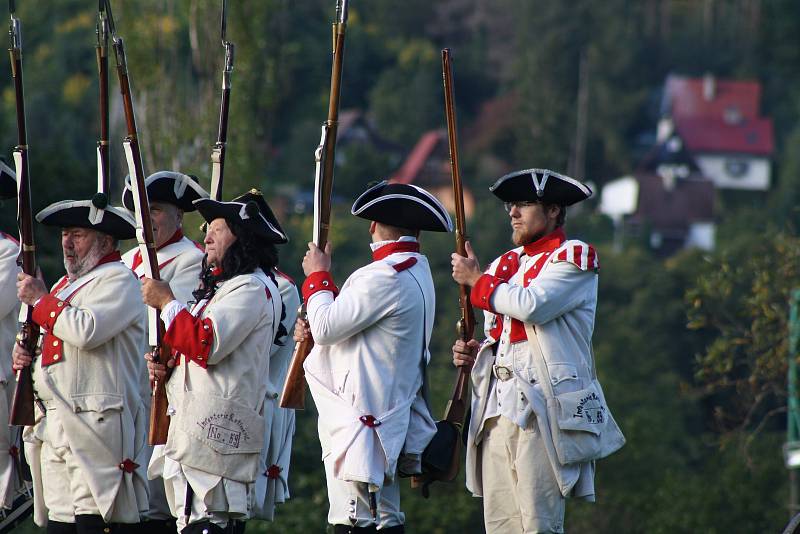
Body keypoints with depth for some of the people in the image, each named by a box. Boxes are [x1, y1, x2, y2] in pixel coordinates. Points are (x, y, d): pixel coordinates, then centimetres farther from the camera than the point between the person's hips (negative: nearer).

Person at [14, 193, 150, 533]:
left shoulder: (117, 280, -4)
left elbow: (86, 330, -21)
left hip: (94, 426, -9)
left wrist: (39, 300, -8)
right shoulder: (65, 285, 25)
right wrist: (25, 355, 10)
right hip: (53, 426, 9)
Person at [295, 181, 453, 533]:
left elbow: (326, 327, -15)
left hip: (360, 423, -10)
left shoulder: (386, 276, -18)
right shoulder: (417, 273, 15)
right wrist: (316, 328, 8)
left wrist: (318, 276, 0)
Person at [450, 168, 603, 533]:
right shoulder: (506, 264, 23)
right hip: (499, 409, 8)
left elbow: (532, 305, -18)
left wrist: (476, 280, -4)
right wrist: (475, 354, 10)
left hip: (540, 409, -8)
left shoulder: (574, 257, -1)